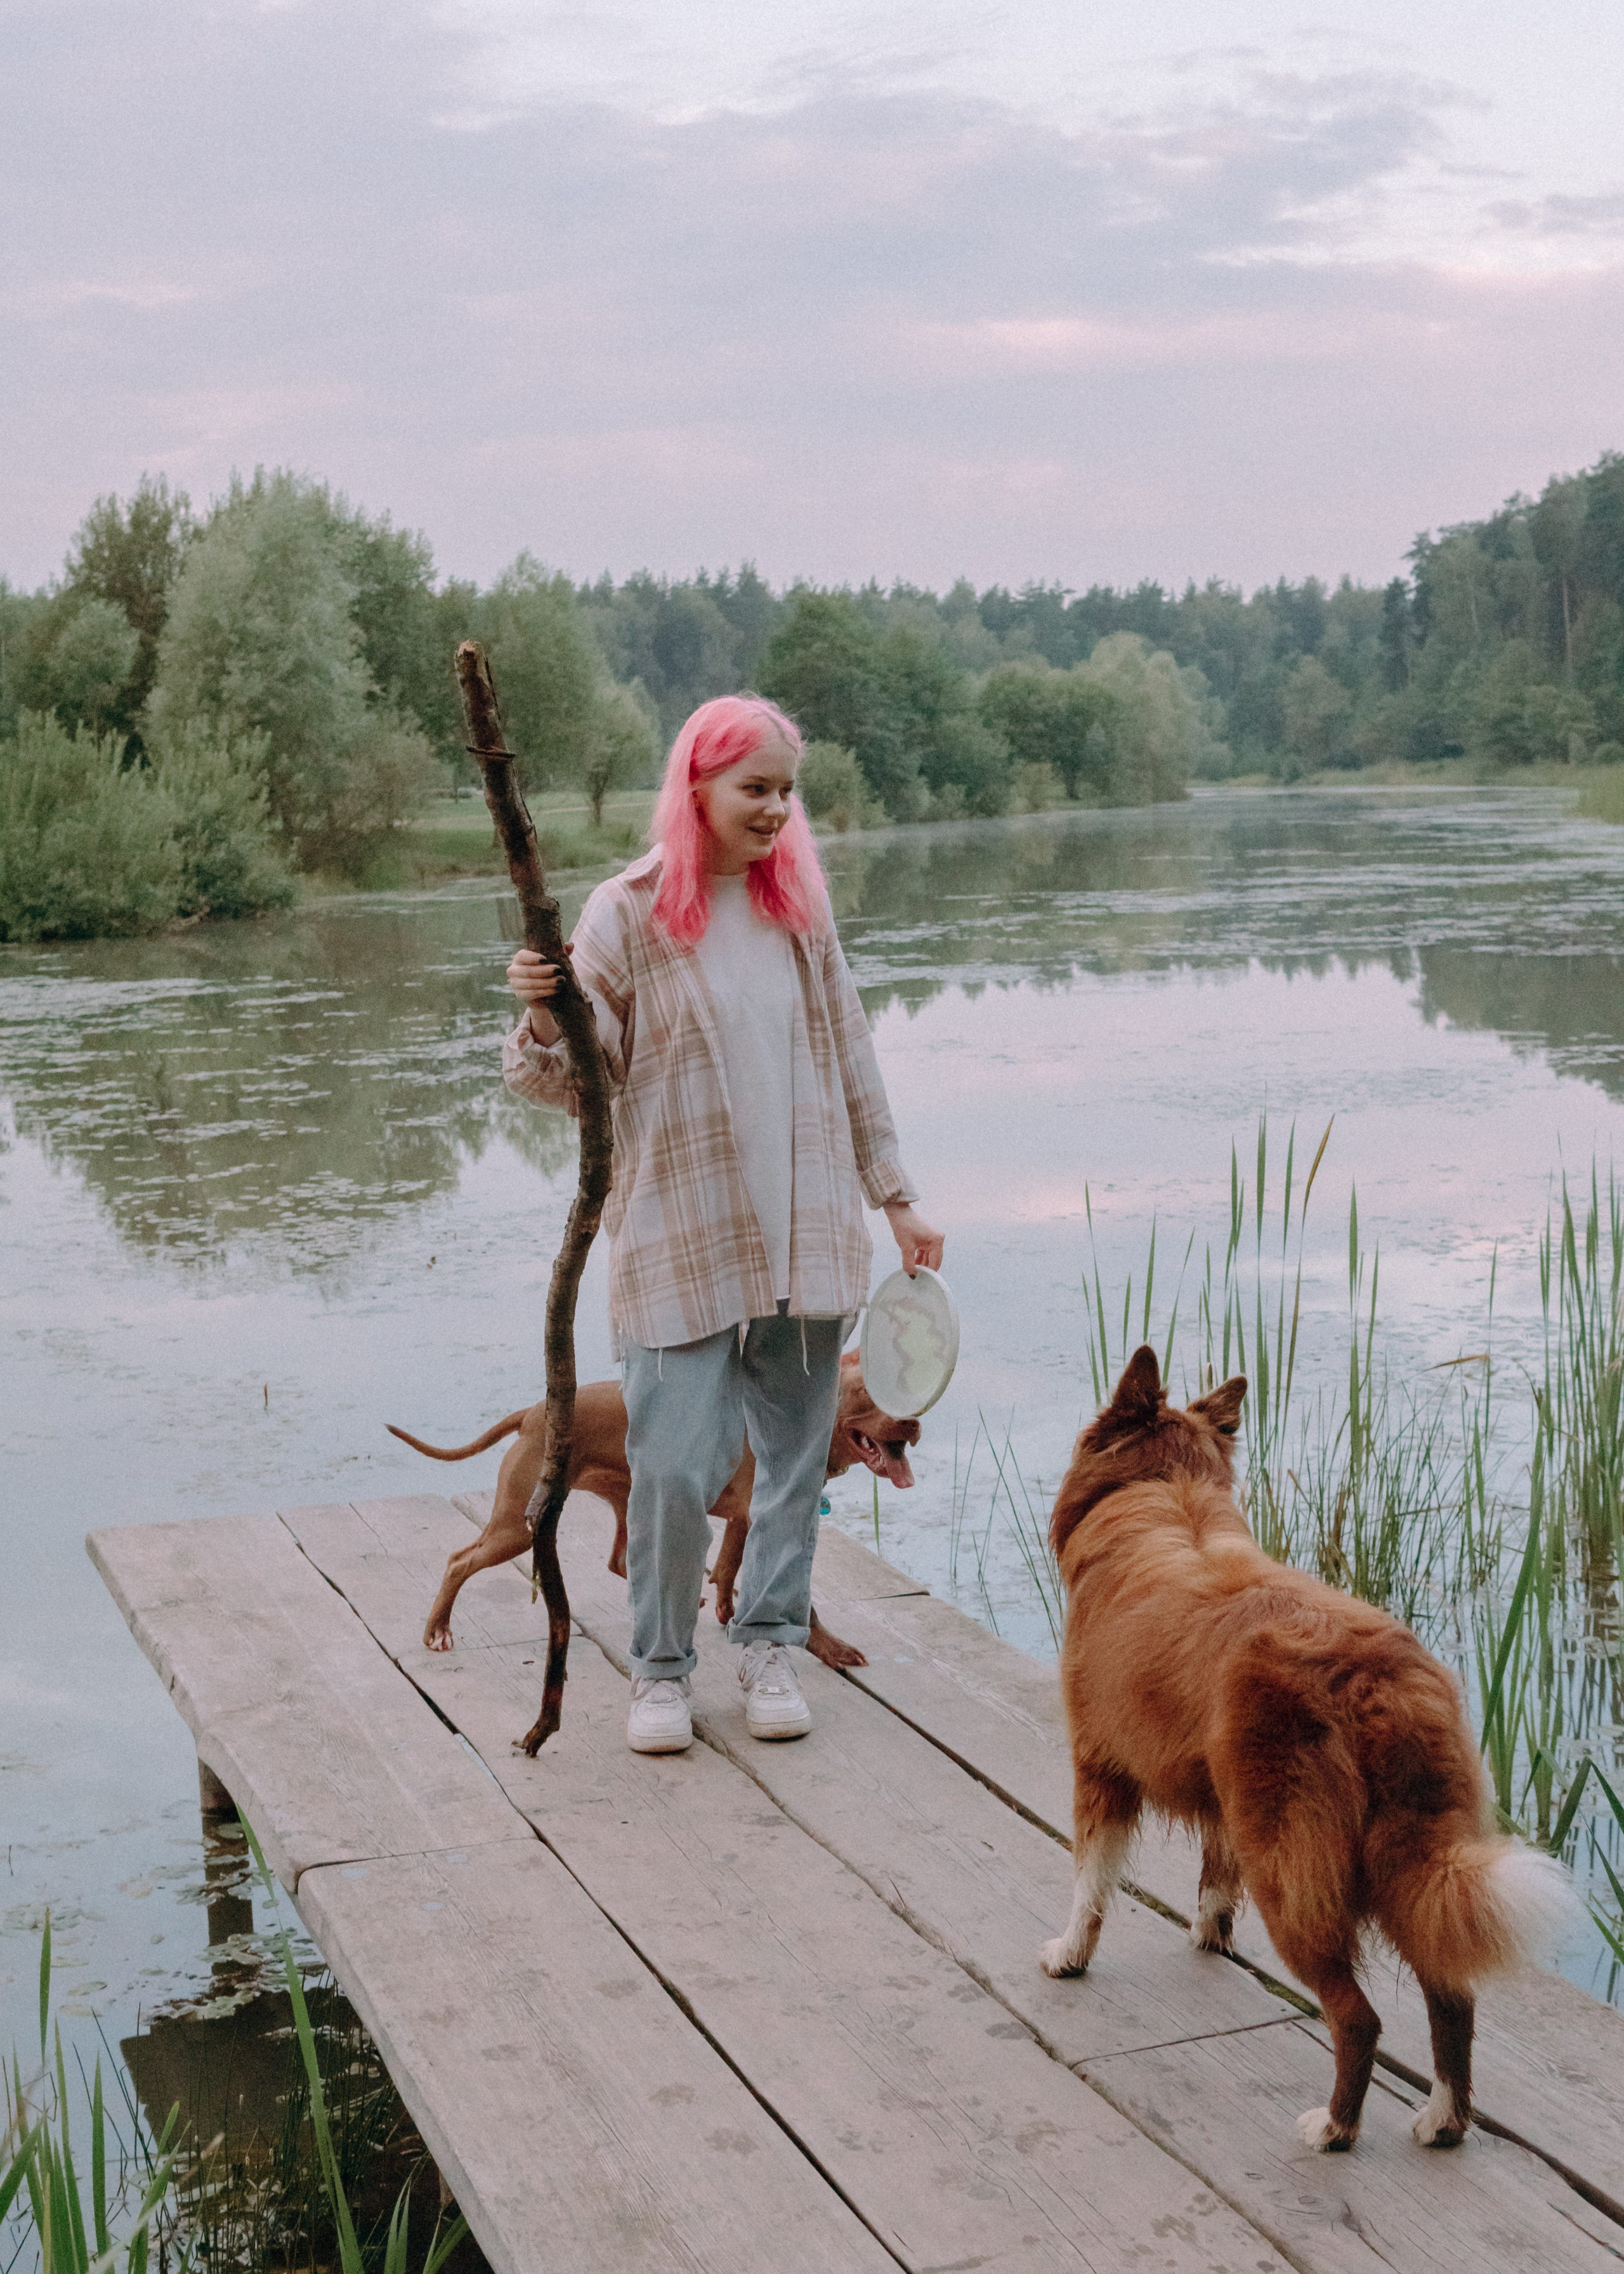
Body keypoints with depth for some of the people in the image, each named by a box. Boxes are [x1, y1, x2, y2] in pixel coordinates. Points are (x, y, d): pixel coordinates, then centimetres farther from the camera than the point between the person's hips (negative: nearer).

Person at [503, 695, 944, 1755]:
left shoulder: (799, 907, 8)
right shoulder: (627, 915, -5)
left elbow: (851, 1058, 15)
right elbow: (577, 1077, -5)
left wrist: (896, 1194, 16)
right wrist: (542, 1016, -26)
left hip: (808, 1232, 4)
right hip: (682, 1237, -4)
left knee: (796, 1453, 10)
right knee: (675, 1466, -6)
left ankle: (771, 1645, 26)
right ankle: (661, 1667, 14)